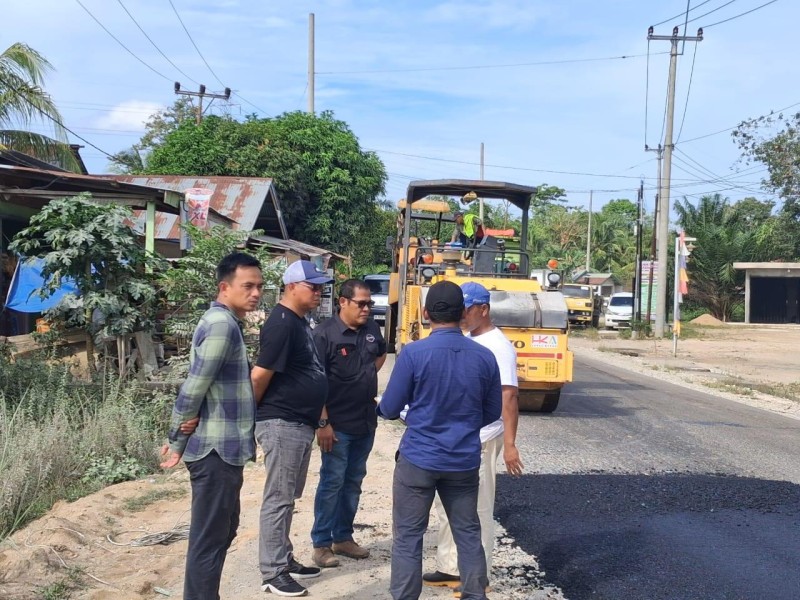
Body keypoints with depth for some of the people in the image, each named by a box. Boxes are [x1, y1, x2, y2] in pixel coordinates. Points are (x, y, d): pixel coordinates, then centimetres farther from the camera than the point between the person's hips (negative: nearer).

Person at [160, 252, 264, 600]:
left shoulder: (222, 322, 15)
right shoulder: (222, 325, -18)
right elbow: (193, 390, -21)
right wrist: (177, 444, -12)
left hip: (222, 449, 10)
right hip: (216, 451, -10)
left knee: (223, 532, 20)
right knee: (209, 541, -2)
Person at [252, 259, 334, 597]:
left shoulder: (300, 321, 13)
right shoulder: (282, 323, -18)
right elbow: (260, 375, -20)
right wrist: (252, 413, -8)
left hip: (301, 423, 10)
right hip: (282, 424, -10)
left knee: (288, 498, 17)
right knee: (278, 499, -2)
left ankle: (285, 559, 28)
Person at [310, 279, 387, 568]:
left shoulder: (372, 329, 4)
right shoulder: (325, 334, -15)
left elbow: (381, 354, 26)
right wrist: (322, 422, -20)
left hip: (366, 422, 6)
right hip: (337, 424, -6)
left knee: (353, 481, 14)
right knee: (331, 482, 1)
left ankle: (343, 537, 27)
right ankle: (321, 543, 12)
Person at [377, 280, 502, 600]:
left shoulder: (413, 353, -14)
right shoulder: (484, 357, -4)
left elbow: (390, 409, -6)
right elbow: (492, 413, 7)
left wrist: (380, 408, 17)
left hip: (418, 459, -3)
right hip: (464, 462, 3)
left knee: (407, 537, 7)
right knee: (468, 534, 15)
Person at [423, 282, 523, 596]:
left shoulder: (497, 346, -16)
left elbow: (508, 398, -21)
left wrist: (510, 445, -26)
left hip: (480, 440, -9)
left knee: (476, 511, 1)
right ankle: (450, 568, 27)